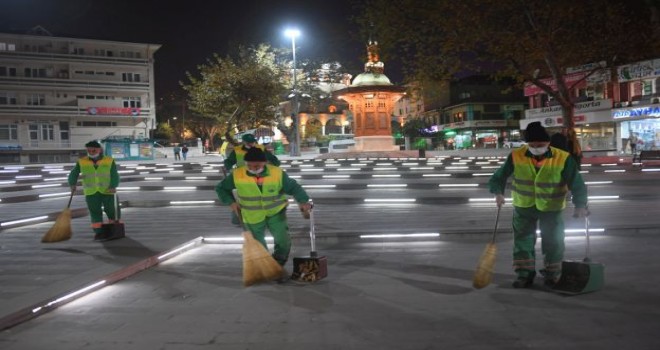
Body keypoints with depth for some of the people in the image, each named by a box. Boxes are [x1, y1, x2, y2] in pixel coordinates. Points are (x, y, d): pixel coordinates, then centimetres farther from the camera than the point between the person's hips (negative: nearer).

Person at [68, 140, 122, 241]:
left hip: (107, 191, -1)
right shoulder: (82, 162, 6)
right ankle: (99, 232, 4)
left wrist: (113, 186, -20)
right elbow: (74, 174, 7)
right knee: (95, 212, 1)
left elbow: (114, 175, -5)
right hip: (91, 192, 1)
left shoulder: (109, 161, 0)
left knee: (112, 210, 4)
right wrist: (73, 184, -11)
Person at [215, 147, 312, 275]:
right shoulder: (237, 175, -19)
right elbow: (221, 188, -3)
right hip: (252, 216, 1)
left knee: (283, 240, -10)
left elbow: (294, 187, -11)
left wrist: (303, 201, -27)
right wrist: (231, 202, -15)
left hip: (275, 212, 0)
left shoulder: (277, 173, -19)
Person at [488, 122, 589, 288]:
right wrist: (498, 193, -27)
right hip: (523, 207, 1)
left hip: (551, 209, -1)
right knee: (522, 241, 6)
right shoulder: (516, 156, -15)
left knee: (553, 243, 10)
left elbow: (577, 184, -17)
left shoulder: (563, 159, -19)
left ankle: (552, 274, 30)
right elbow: (499, 176, -8)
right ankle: (525, 273, 20)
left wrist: (580, 205, -31)